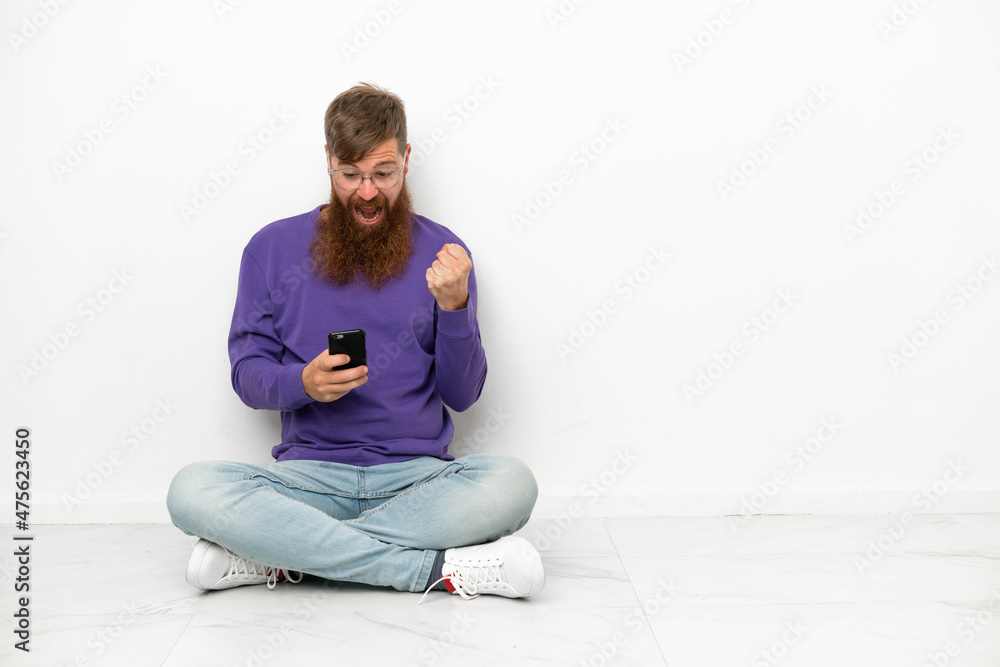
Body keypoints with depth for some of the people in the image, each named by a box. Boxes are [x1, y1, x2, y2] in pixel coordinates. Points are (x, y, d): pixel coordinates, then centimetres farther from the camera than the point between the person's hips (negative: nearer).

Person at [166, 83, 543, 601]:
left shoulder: (439, 251, 6)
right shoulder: (273, 248, 8)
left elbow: (462, 395, 3)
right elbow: (247, 374, 7)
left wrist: (454, 306, -14)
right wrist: (303, 383, -15)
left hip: (417, 476, 0)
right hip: (310, 475, 0)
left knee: (510, 483, -31)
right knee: (192, 491, -28)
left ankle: (285, 555, -22)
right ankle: (438, 568, -25)